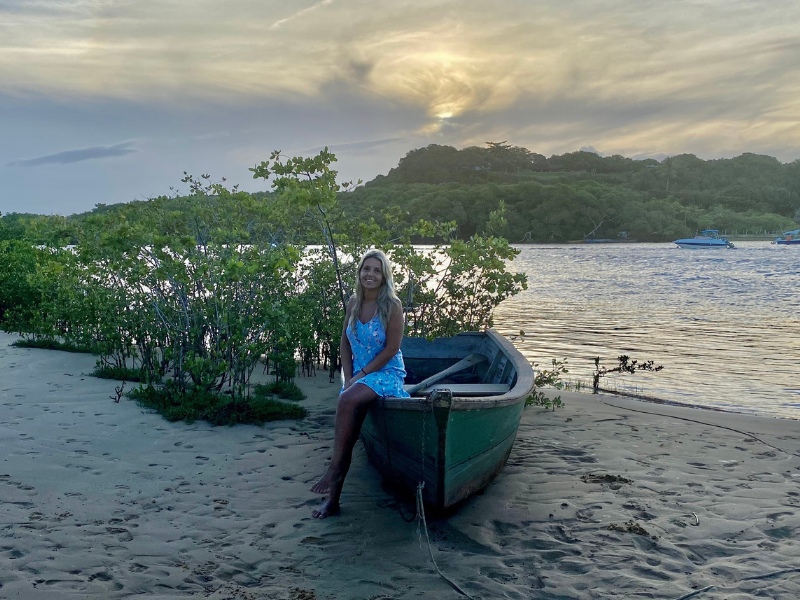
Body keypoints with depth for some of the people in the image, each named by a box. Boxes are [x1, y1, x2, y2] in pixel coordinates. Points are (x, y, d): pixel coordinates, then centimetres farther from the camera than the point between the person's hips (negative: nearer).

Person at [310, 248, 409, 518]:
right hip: (357, 374, 5)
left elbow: (391, 349, -13)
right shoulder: (354, 302, 6)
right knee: (347, 437, -7)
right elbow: (345, 342, 10)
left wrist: (361, 375, -14)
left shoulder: (392, 306, -11)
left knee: (346, 400, -32)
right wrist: (348, 376, -2)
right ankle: (333, 501, -1)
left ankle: (334, 469, -21)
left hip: (386, 373, -5)